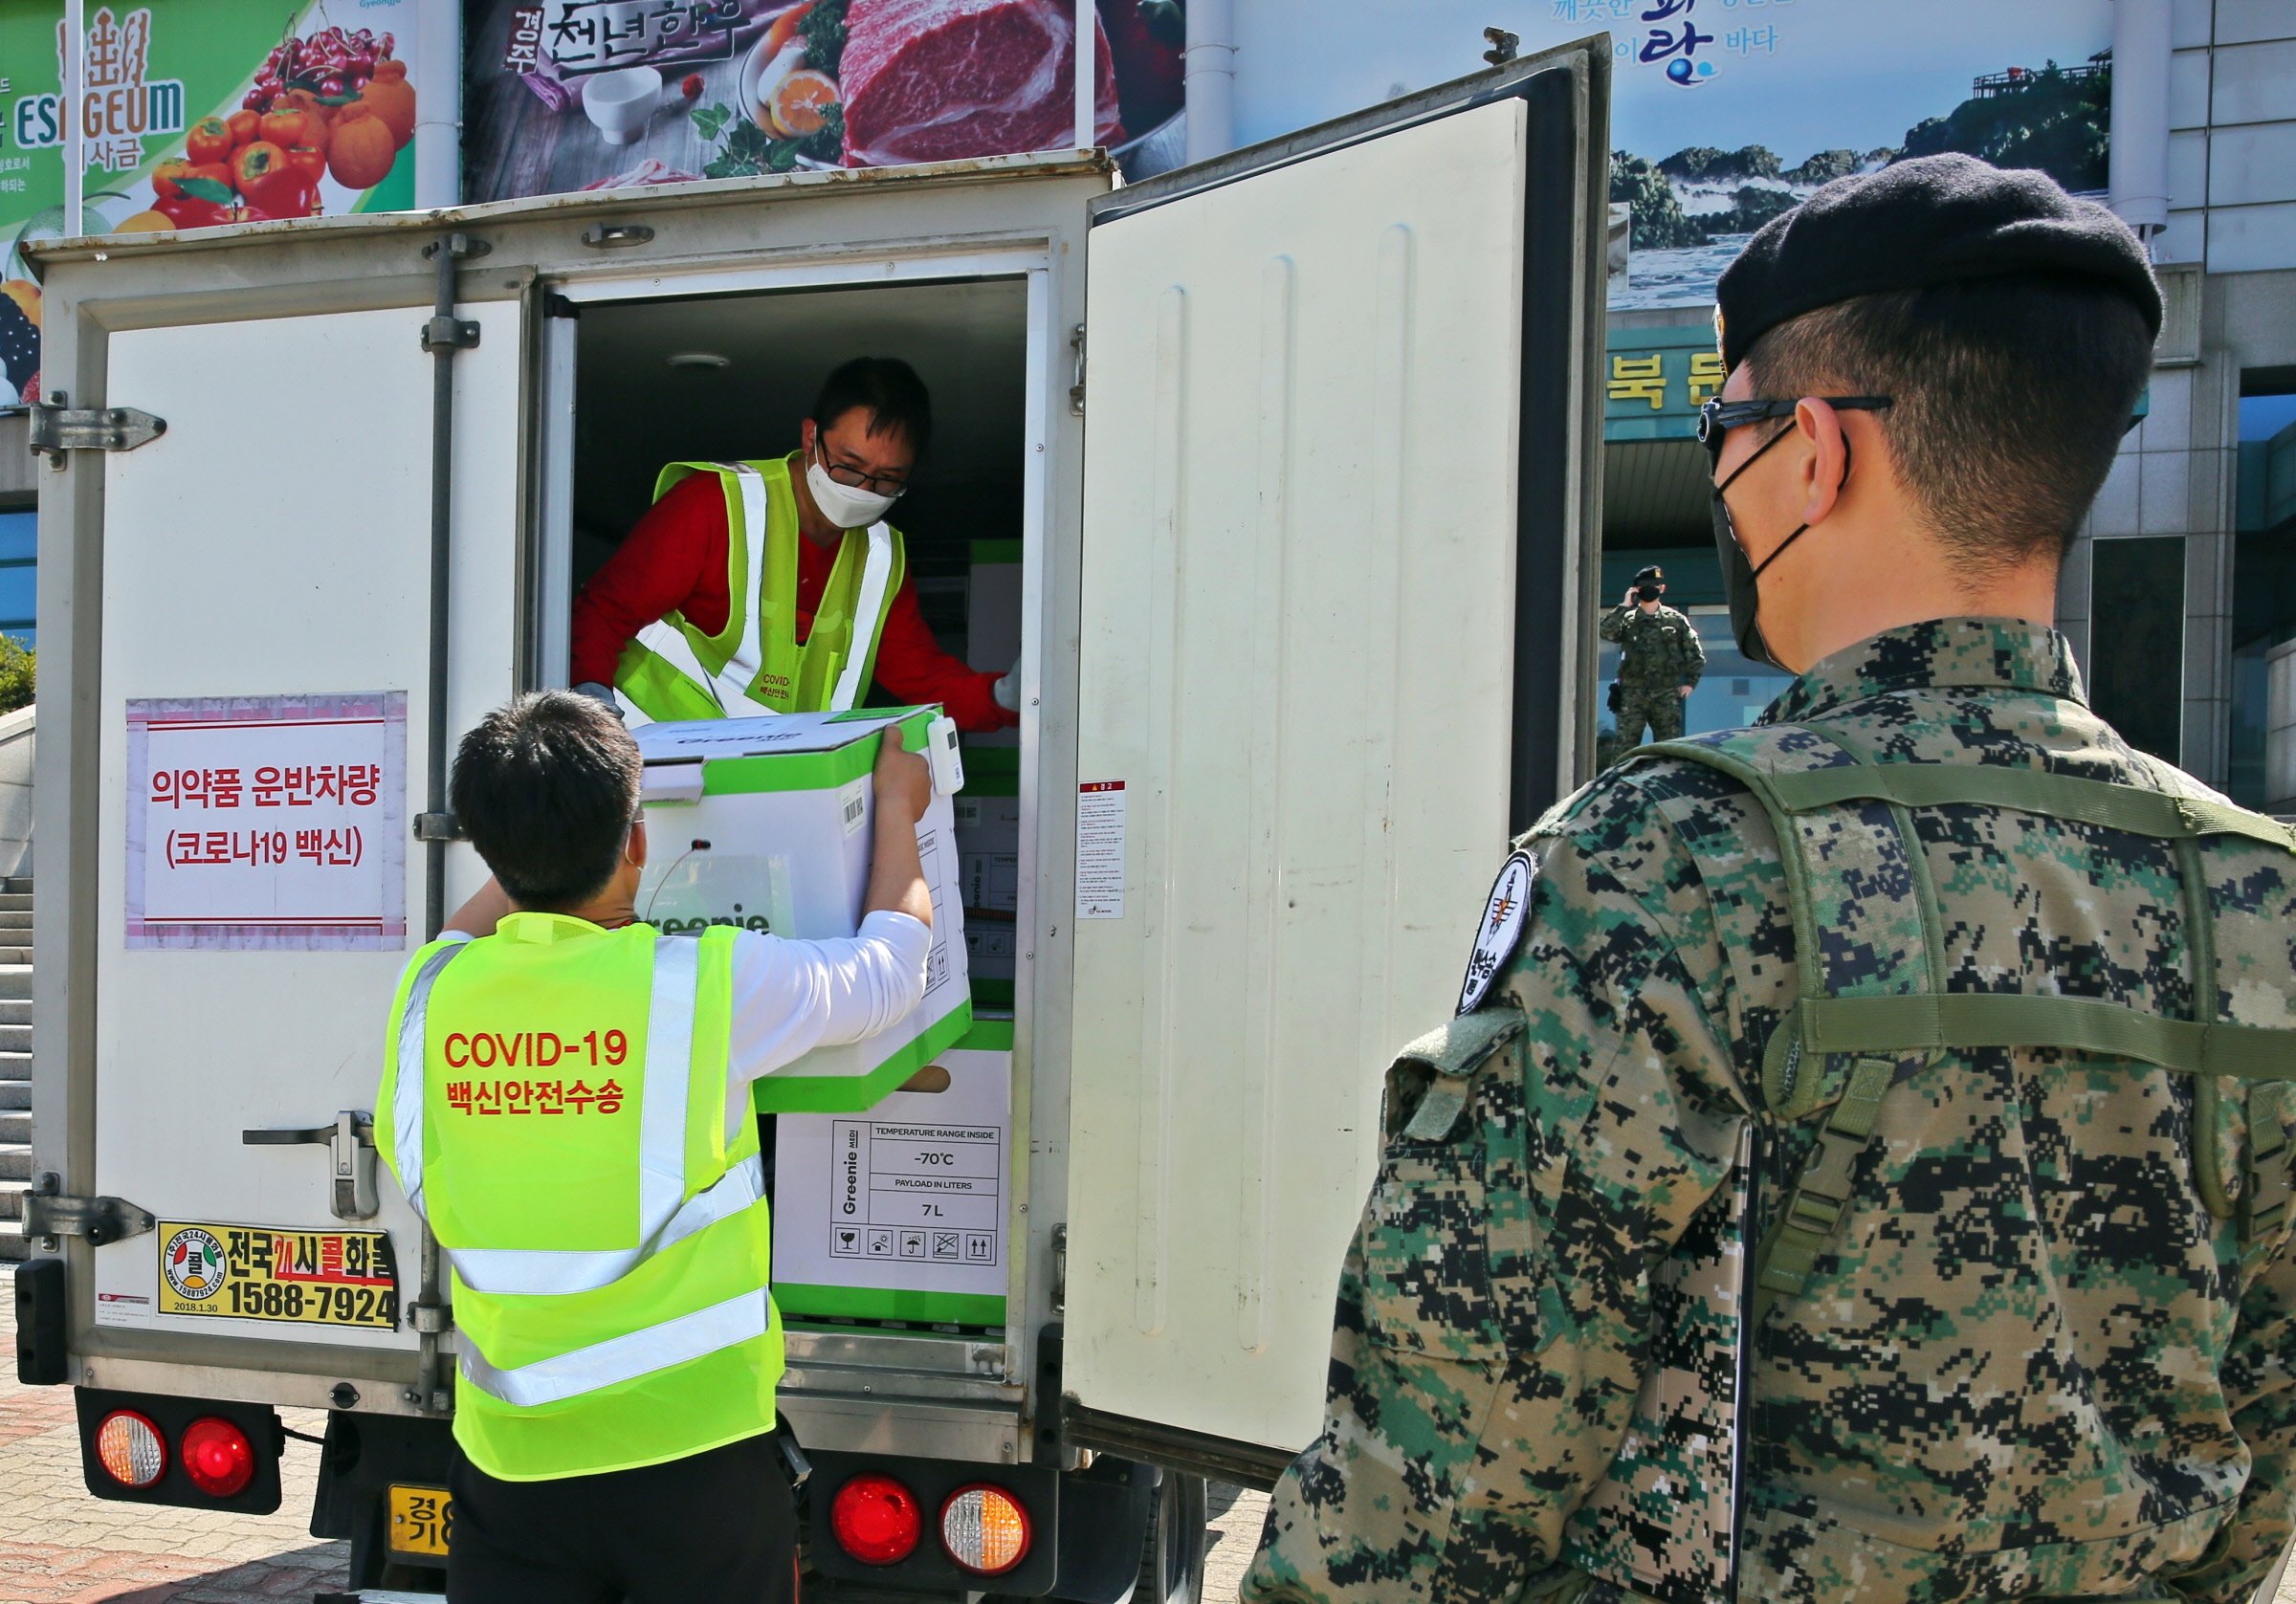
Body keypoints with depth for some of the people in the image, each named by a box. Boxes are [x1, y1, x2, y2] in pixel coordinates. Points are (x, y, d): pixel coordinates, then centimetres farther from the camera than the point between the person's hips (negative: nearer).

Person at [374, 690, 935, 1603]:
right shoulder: (713, 982, -14)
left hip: (509, 1459, 3)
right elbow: (891, 964, 6)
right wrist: (898, 808, 22)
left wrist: (531, 849, 36)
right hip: (692, 1449, -3)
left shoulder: (432, 995, -4)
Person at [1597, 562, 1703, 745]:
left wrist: (1691, 682, 7)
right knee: (1625, 748, -6)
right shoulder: (1627, 619, 7)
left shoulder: (1675, 620, 10)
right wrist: (1624, 606, -10)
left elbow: (1695, 653, 16)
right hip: (1632, 695, -1)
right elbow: (1605, 631, -13)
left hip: (1666, 696, 1)